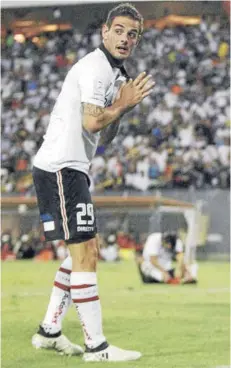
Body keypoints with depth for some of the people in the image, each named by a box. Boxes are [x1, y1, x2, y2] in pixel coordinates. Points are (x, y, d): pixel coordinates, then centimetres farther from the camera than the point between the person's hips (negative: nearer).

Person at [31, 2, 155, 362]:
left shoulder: (114, 74, 19)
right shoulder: (95, 67, -13)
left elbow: (104, 136, 20)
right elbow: (91, 121, -24)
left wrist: (122, 106, 4)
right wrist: (123, 103, -10)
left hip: (72, 169, 11)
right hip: (60, 168, -11)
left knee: (85, 251, 16)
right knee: (85, 252, -12)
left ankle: (49, 332, 22)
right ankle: (96, 346, -11)